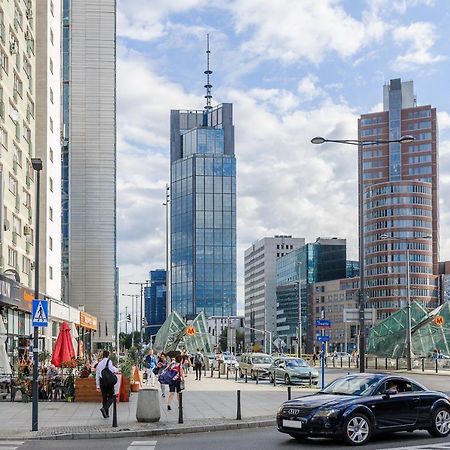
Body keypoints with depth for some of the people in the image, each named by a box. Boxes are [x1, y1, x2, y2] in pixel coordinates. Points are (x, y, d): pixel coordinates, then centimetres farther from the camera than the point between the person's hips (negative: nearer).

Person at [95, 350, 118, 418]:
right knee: (111, 397, 2)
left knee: (104, 397, 12)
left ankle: (106, 413, 15)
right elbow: (111, 369, -21)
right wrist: (116, 370, 1)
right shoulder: (109, 361, -4)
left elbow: (97, 376, 14)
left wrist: (98, 386, 18)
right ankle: (104, 408, -21)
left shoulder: (99, 364, 13)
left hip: (101, 381, 5)